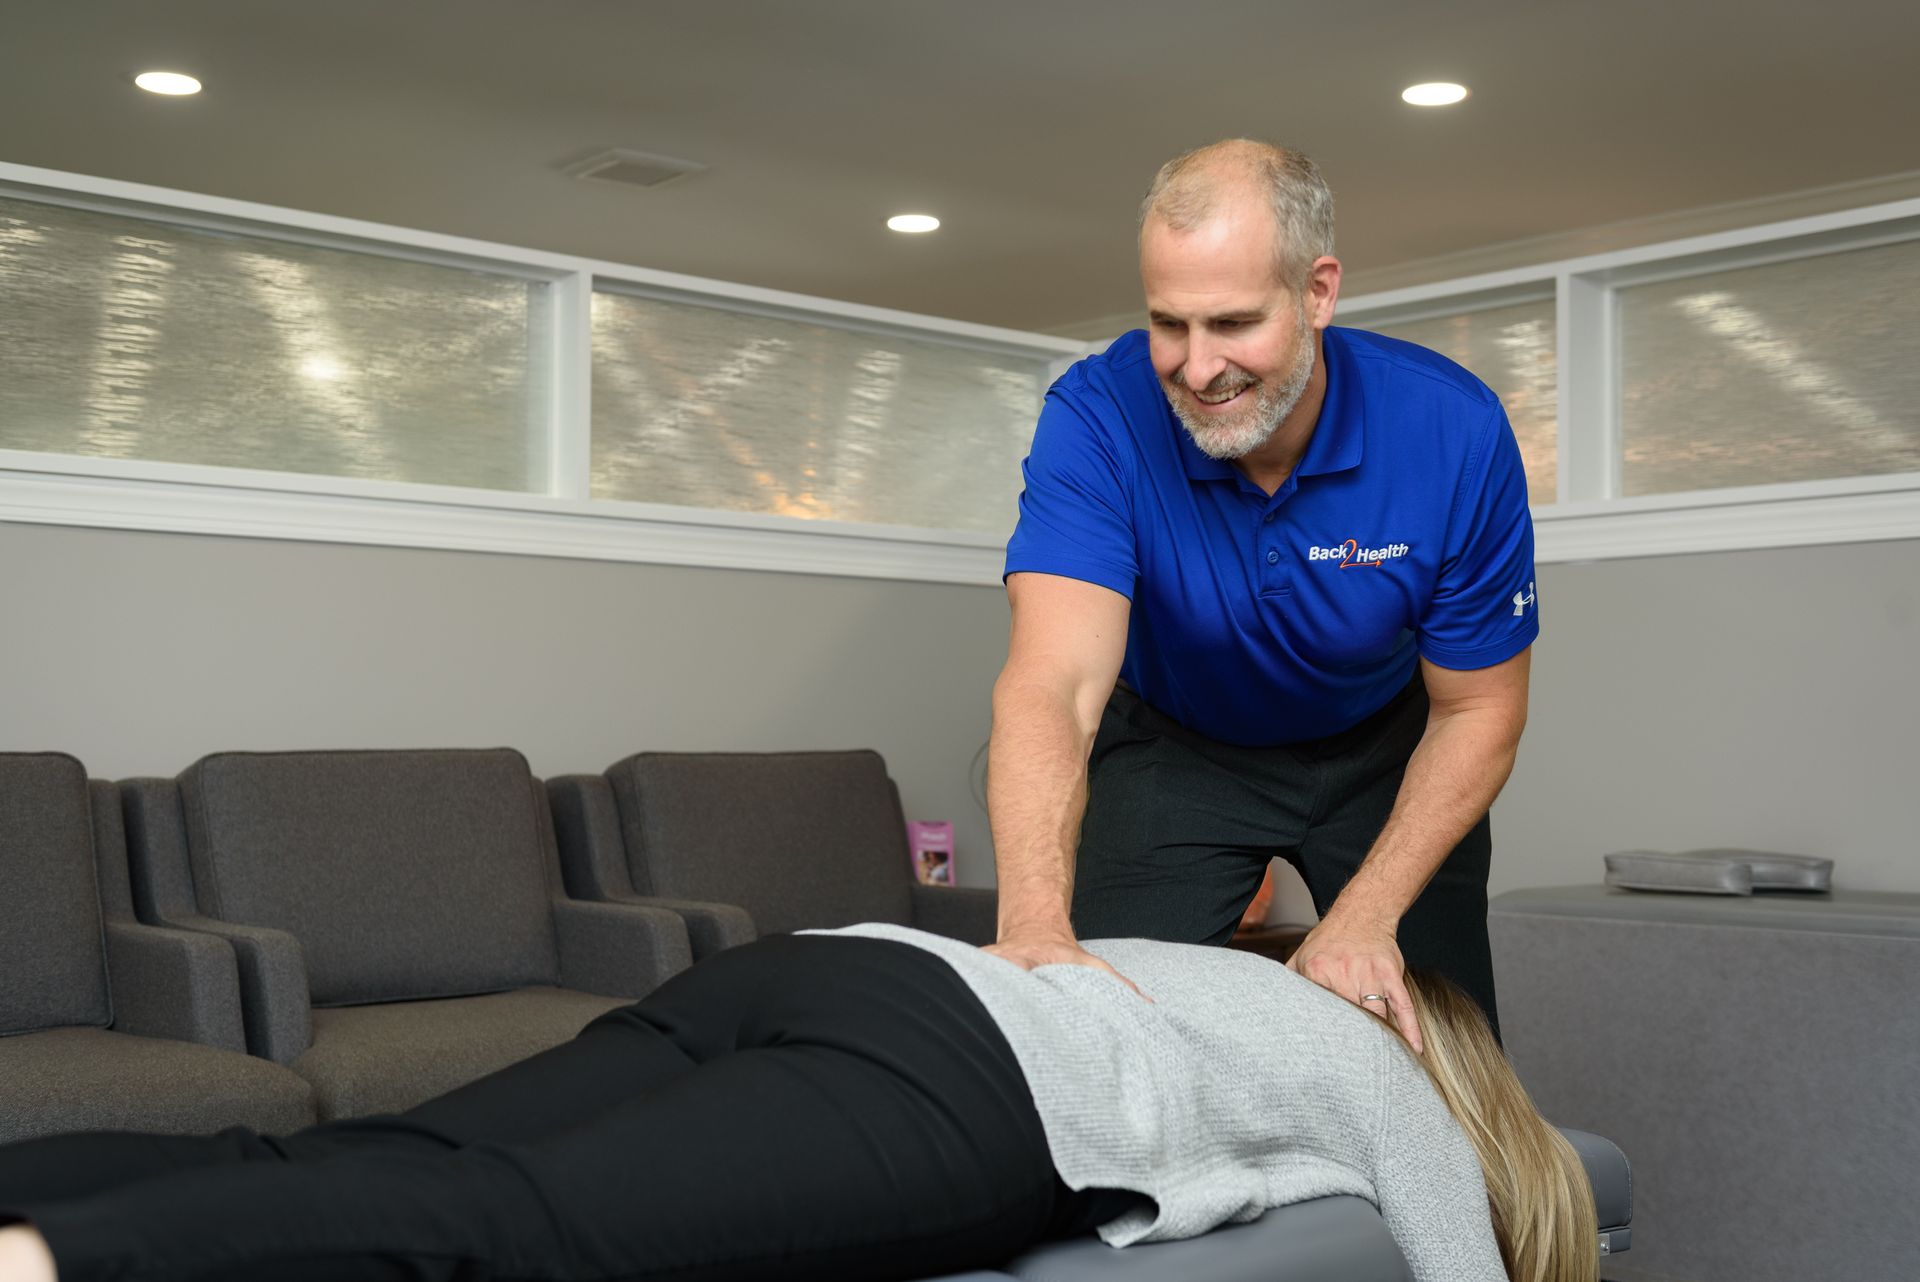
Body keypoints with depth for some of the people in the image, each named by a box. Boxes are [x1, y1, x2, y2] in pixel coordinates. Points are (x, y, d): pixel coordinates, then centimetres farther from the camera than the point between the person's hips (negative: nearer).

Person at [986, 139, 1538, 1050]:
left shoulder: (1454, 429, -26)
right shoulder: (1097, 418, -30)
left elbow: (1477, 709, -16)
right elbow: (1052, 683, -41)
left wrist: (1365, 915, -27)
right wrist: (1036, 922, -59)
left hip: (1383, 748, 1)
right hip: (1173, 748, 0)